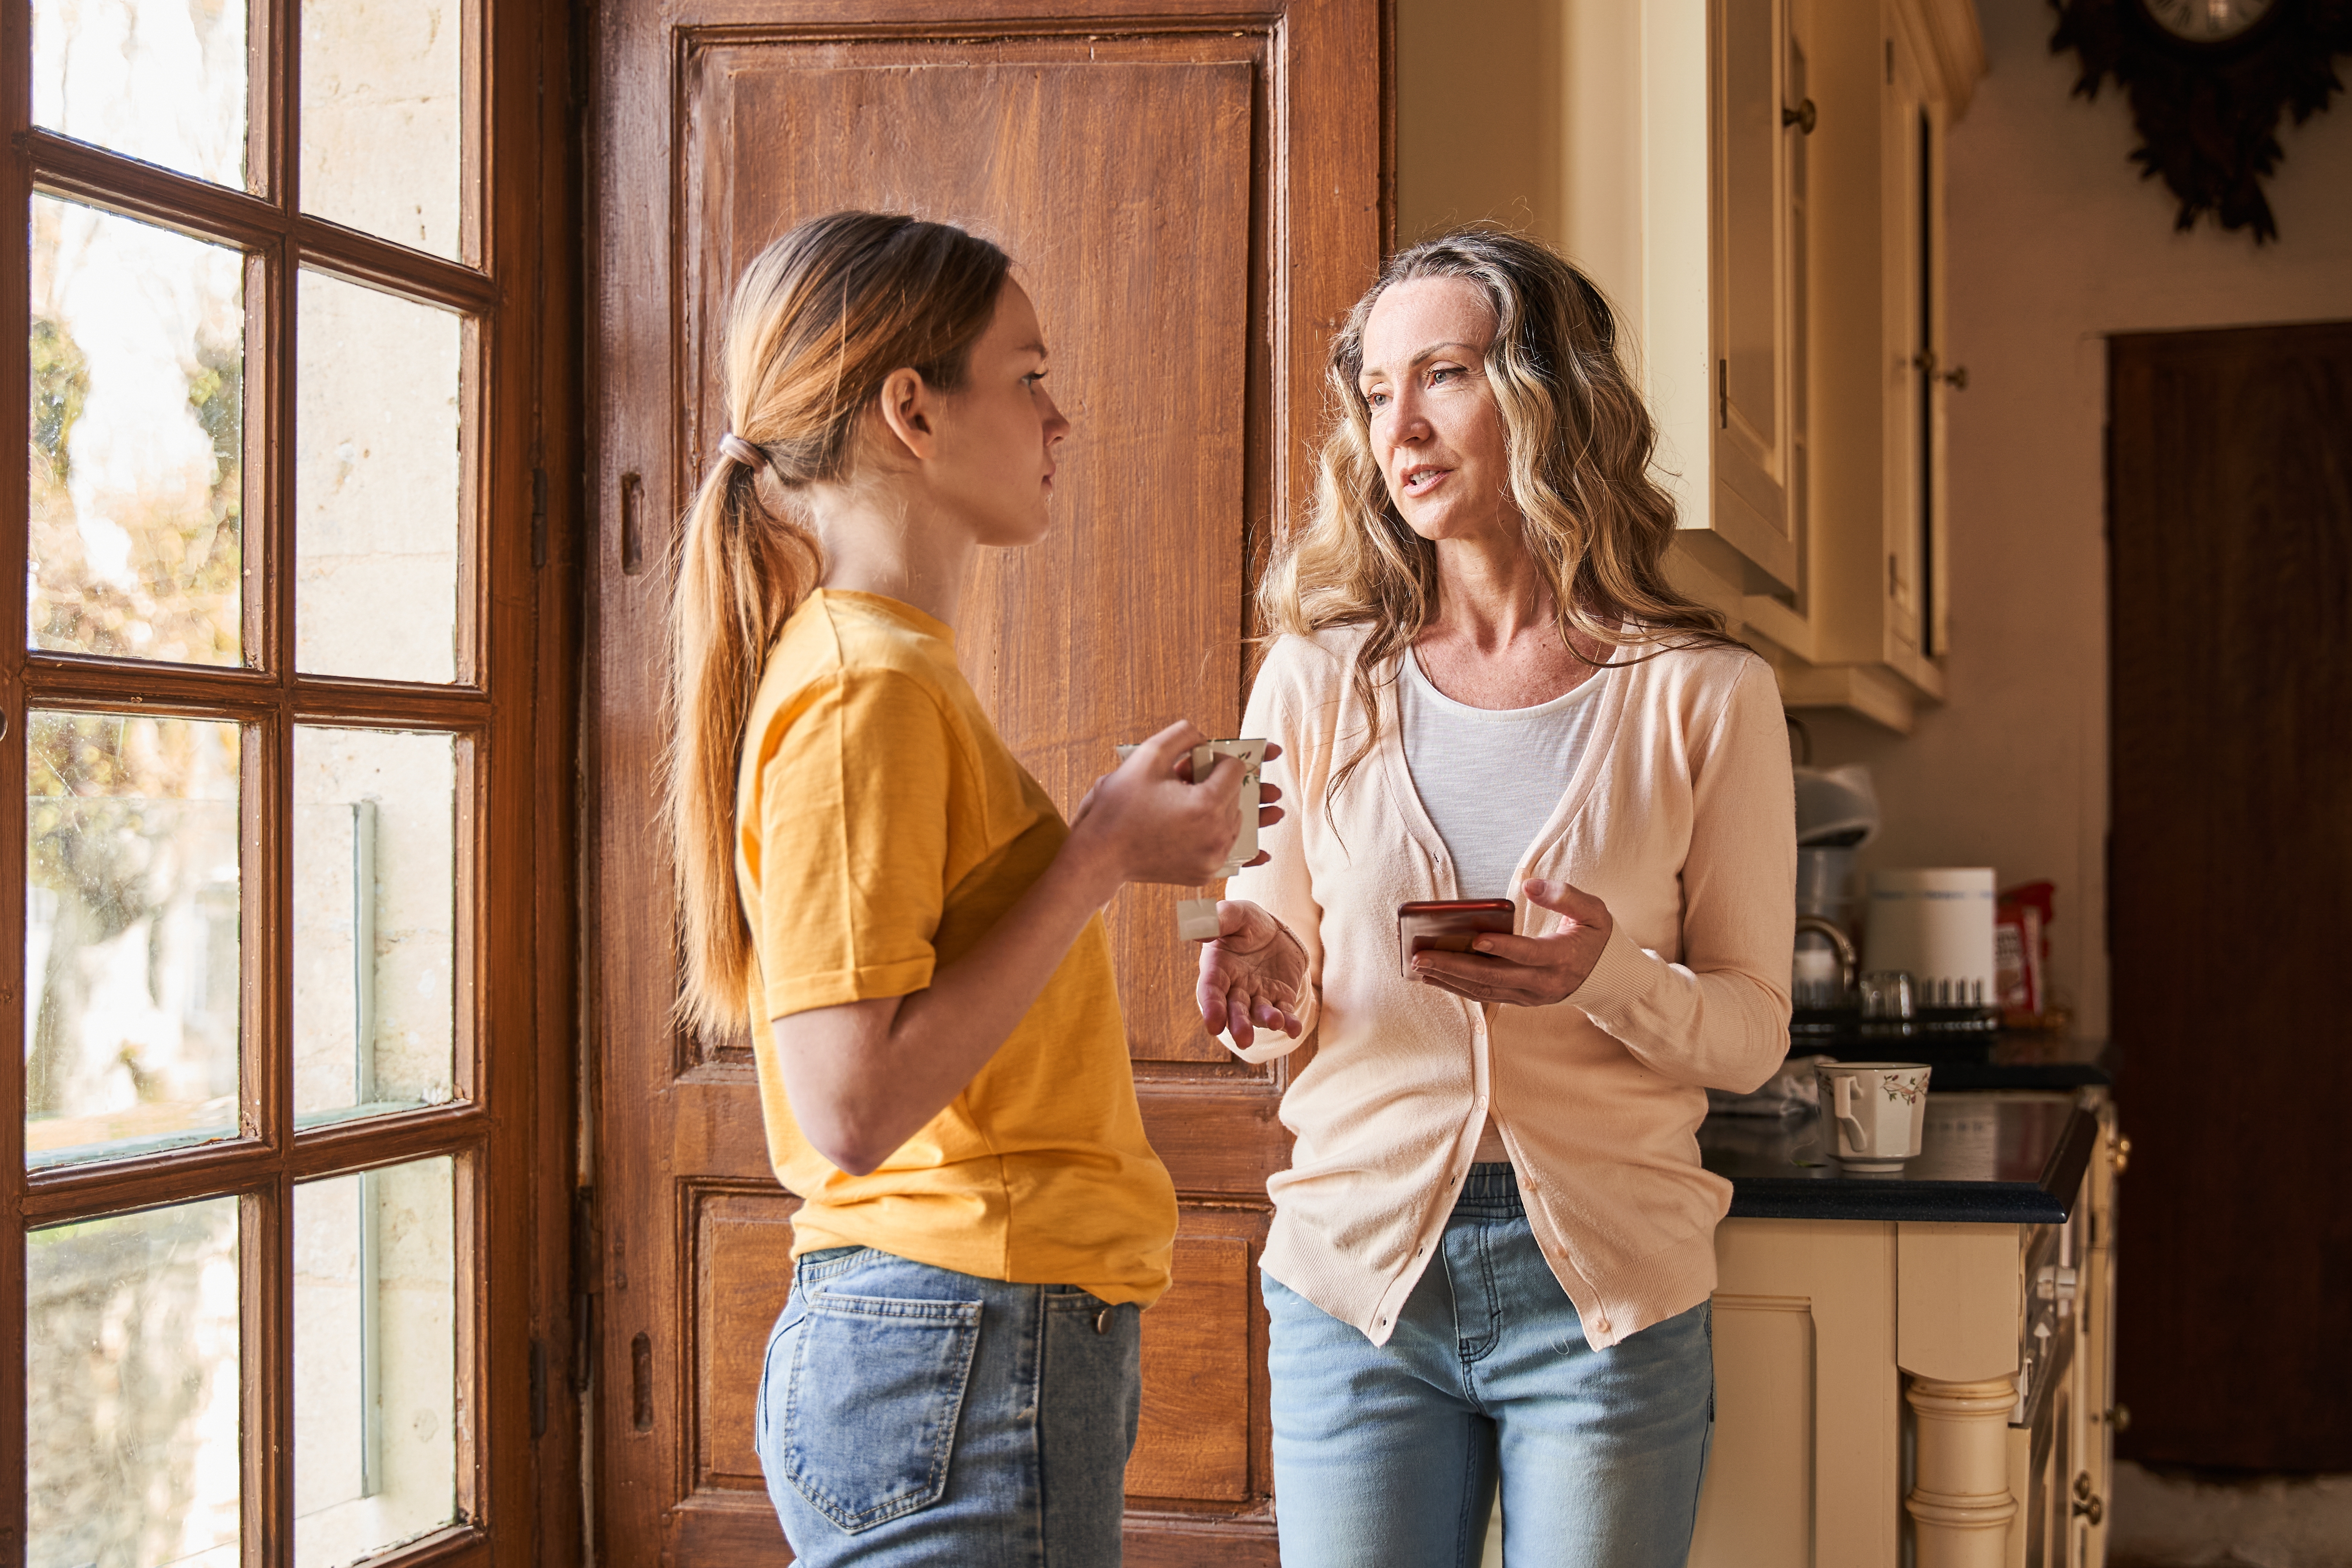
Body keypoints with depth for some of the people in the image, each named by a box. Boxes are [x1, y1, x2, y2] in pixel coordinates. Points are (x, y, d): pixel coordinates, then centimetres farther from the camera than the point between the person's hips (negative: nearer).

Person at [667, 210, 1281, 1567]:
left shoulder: (896, 668, 15)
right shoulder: (862, 687, -16)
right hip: (960, 1365, -10)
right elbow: (852, 1110, -24)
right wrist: (1097, 859, -18)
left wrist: (1114, 836, 12)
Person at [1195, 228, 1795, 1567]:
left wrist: (1608, 979, -20)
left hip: (1606, 1282, -1)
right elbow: (1274, 1008, 8)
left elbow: (1754, 1030, 0)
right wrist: (1269, 981, -15)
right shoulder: (1318, 679, 4)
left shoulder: (1706, 697, -1)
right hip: (1359, 1262, 1)